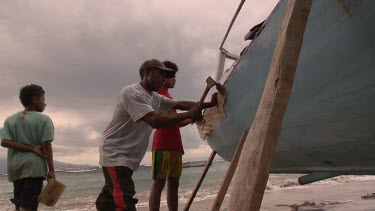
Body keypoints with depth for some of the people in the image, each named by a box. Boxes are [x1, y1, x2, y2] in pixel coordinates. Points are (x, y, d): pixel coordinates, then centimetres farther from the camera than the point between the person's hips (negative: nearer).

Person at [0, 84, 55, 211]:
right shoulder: (44, 119, -3)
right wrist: (51, 169, -6)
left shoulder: (10, 120, 11)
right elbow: (46, 145, -9)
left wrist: (32, 148, -6)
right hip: (34, 166, -5)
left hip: (15, 167, 6)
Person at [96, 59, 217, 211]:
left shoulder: (155, 98, 11)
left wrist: (209, 104, 2)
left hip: (128, 158, 9)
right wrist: (188, 115, -21)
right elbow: (155, 120, -28)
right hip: (114, 155, -9)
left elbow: (180, 104, 12)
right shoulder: (131, 92, -17)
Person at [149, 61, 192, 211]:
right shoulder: (158, 93, -1)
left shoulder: (168, 96, 25)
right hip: (163, 145, -9)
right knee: (159, 182, -9)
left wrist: (191, 118, 12)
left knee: (174, 183, 8)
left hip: (175, 146, 9)